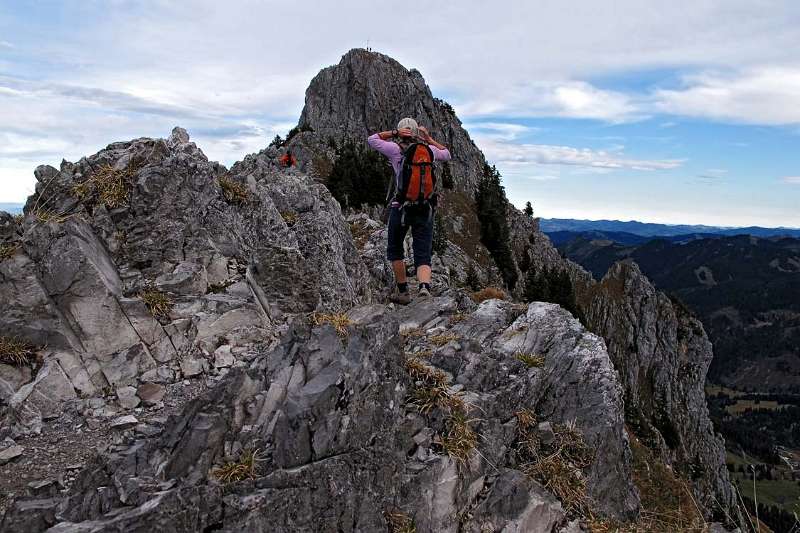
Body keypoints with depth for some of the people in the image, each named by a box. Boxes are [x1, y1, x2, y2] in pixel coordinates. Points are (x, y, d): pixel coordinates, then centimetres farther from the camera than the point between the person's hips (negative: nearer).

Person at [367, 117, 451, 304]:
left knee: (395, 250, 20)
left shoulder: (396, 149, 0)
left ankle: (403, 291, 21)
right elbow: (447, 155, 31)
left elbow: (371, 139, 15)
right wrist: (429, 138, 25)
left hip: (401, 207, -2)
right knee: (423, 256, 1)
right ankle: (425, 289, -26)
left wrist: (393, 133, 7)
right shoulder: (429, 150, 9)